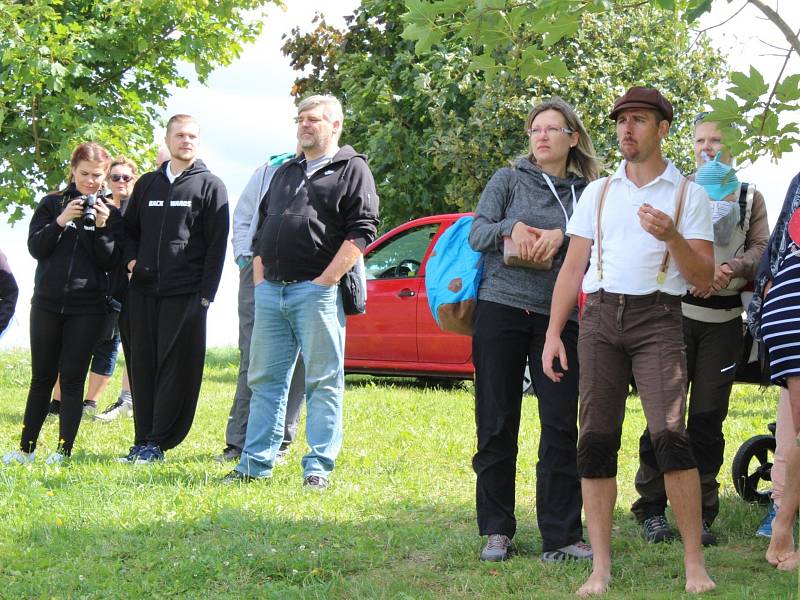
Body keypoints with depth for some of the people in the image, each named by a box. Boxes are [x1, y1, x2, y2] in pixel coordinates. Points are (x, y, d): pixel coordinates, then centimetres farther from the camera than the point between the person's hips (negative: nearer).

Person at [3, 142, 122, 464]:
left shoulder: (110, 213, 4)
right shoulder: (51, 204, 6)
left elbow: (110, 262, 0)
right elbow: (35, 247, -2)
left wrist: (101, 228, -14)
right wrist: (61, 221, -16)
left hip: (87, 308, -1)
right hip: (47, 303, 1)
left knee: (73, 378, 0)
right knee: (42, 376, 7)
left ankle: (64, 451, 4)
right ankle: (26, 447, 14)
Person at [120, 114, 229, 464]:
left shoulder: (209, 185, 4)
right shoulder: (148, 183, 17)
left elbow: (216, 245, -1)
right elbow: (130, 229, 24)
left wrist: (206, 294, -9)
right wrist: (131, 259, 3)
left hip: (186, 293, -4)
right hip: (143, 290, 4)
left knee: (177, 369, -5)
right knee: (143, 366, 4)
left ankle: (159, 442, -2)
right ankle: (143, 439, 10)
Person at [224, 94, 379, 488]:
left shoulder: (351, 168, 1)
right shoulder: (285, 173, 22)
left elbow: (361, 231, -9)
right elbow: (261, 227, 25)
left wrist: (325, 281, -14)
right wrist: (259, 278, 12)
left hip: (317, 291, -7)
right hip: (270, 291, 7)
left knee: (323, 381, -3)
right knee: (265, 379, 8)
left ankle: (319, 466, 0)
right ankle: (256, 462, 13)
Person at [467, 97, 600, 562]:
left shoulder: (587, 193, 13)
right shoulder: (509, 181, 10)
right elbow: (476, 234, 1)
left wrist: (561, 237, -15)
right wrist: (511, 228, -16)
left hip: (558, 316, 1)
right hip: (501, 309, -1)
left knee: (561, 425, -4)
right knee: (497, 424, 2)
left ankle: (562, 537, 0)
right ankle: (496, 532, 12)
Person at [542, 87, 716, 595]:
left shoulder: (689, 195, 7)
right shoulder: (598, 193, 17)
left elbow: (704, 280, 2)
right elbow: (572, 268, 16)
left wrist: (672, 237, -16)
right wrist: (554, 333, 6)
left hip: (657, 318, -3)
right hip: (599, 316, 3)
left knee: (670, 434, -17)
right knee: (596, 441, -2)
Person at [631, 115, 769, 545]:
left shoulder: (750, 198, 14)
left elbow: (761, 249, 4)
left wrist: (731, 268, -15)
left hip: (723, 319, 2)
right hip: (676, 311, -2)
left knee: (708, 417, 2)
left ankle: (699, 513, 9)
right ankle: (652, 510, 4)